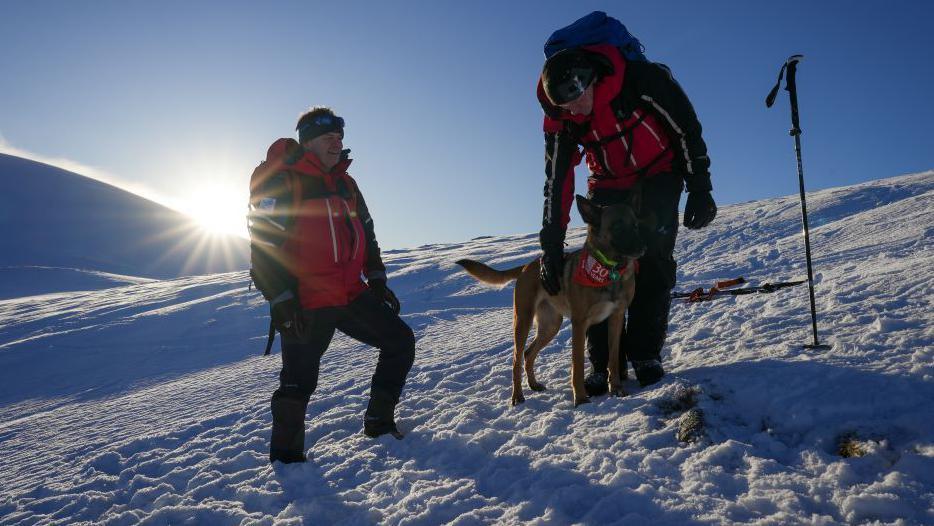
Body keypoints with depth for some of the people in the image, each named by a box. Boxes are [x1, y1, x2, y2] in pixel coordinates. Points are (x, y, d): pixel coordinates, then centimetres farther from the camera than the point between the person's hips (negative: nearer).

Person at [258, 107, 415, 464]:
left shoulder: (346, 184, 13)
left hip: (352, 295, 7)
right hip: (306, 303, -7)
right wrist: (282, 301, -16)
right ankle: (286, 455, 23)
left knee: (400, 341, 7)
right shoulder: (282, 181, -8)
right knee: (299, 382, 1)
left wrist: (377, 280, 14)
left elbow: (365, 234, 21)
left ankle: (378, 422, 21)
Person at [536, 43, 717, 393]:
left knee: (653, 260, -14)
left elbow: (686, 128, -16)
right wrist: (552, 247, -16)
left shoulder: (642, 81, -29)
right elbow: (557, 184, -15)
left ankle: (645, 354, -3)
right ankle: (605, 362, -2)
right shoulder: (559, 119, -19)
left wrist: (700, 190, -14)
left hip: (658, 176, -2)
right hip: (609, 185, 2)